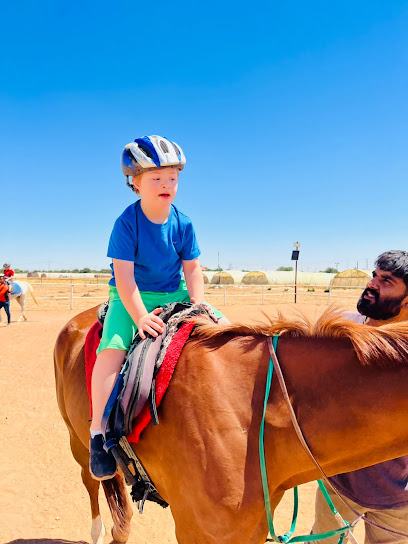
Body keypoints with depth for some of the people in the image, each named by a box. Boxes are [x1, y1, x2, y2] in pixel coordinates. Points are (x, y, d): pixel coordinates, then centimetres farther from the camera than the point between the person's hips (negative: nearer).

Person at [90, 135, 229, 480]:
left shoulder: (183, 224, -1)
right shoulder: (127, 222, -14)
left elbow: (192, 269, 1)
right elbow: (124, 274, -18)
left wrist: (198, 308, -13)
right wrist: (140, 316, -28)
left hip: (174, 294, 4)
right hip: (130, 297, -4)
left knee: (223, 327, -6)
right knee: (112, 351, -28)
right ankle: (98, 434, -11)